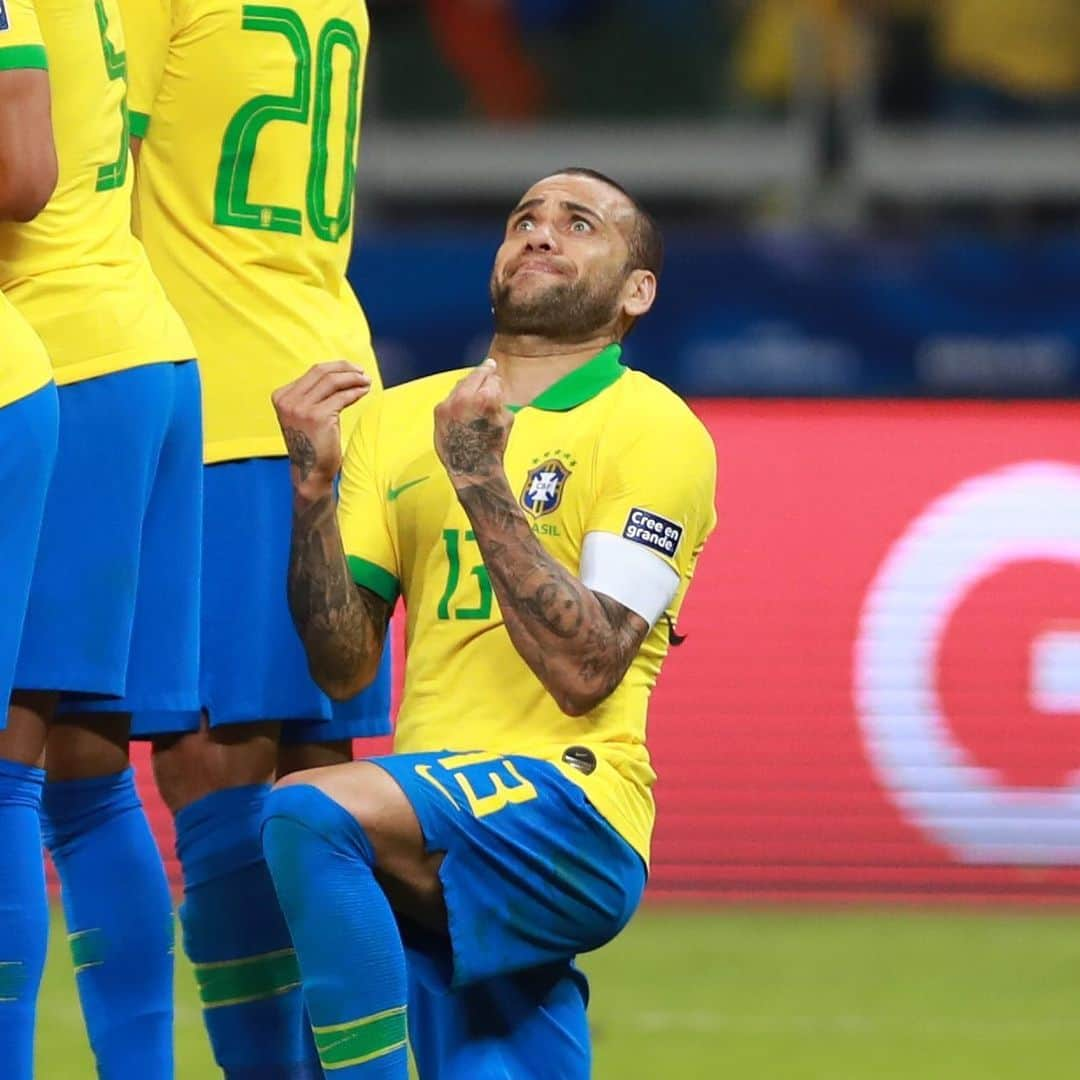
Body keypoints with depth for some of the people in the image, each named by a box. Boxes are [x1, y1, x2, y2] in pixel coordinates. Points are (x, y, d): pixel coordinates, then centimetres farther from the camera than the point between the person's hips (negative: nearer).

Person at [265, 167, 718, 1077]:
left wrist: (480, 479, -16)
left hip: (572, 808, -6)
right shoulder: (394, 419, 16)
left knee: (313, 812, -31)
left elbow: (584, 673, -13)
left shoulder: (652, 430, -1)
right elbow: (343, 667, 8)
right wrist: (313, 481, -4)